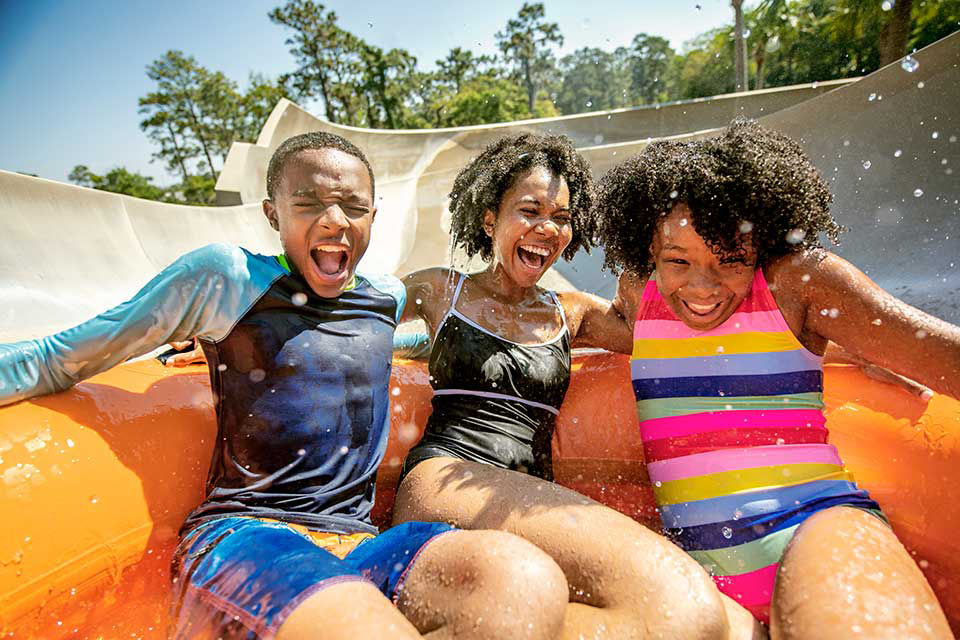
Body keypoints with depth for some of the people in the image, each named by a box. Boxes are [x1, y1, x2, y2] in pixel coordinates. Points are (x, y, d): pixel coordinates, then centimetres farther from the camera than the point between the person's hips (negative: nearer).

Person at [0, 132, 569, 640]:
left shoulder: (388, 298, 12)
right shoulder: (226, 277, -2)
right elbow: (57, 361, 6)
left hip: (359, 541, 5)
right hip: (241, 533, -4)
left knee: (529, 583, -26)